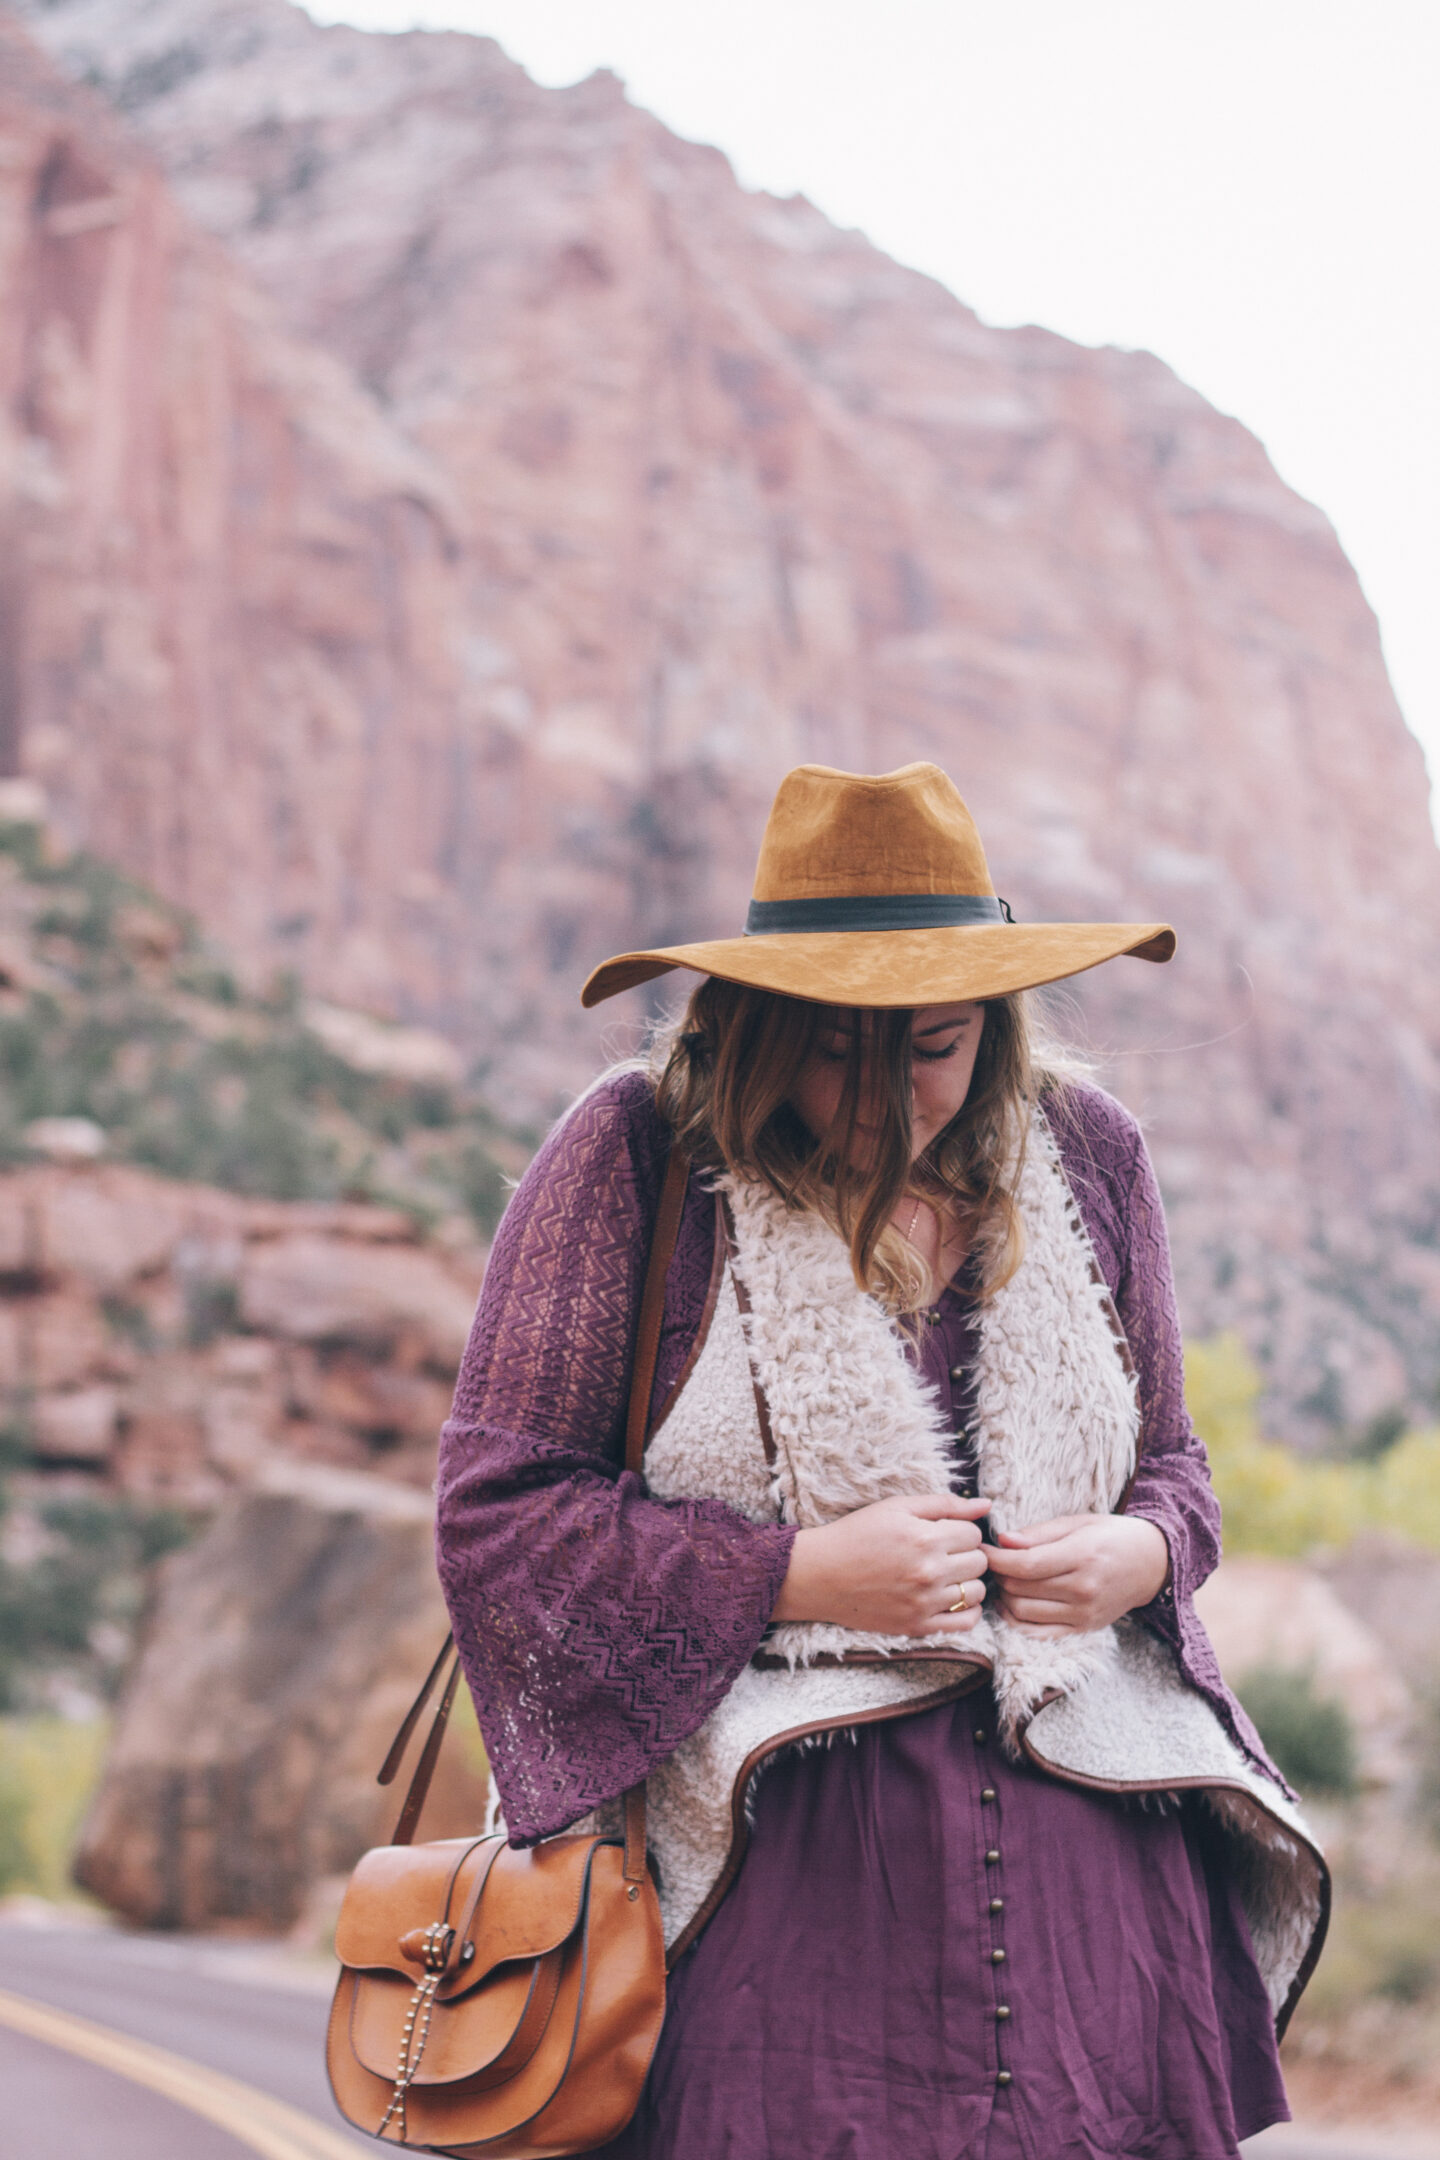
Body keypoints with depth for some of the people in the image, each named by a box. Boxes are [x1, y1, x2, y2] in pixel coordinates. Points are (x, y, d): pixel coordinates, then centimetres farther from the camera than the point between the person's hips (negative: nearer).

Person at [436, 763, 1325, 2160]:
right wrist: (802, 1572, -12)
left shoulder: (1083, 1154, 12)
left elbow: (1169, 1459, 23)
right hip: (775, 1849, -3)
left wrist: (1140, 1555, -1)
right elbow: (498, 1511, -4)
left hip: (1086, 1834, 4)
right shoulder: (636, 1156, -2)